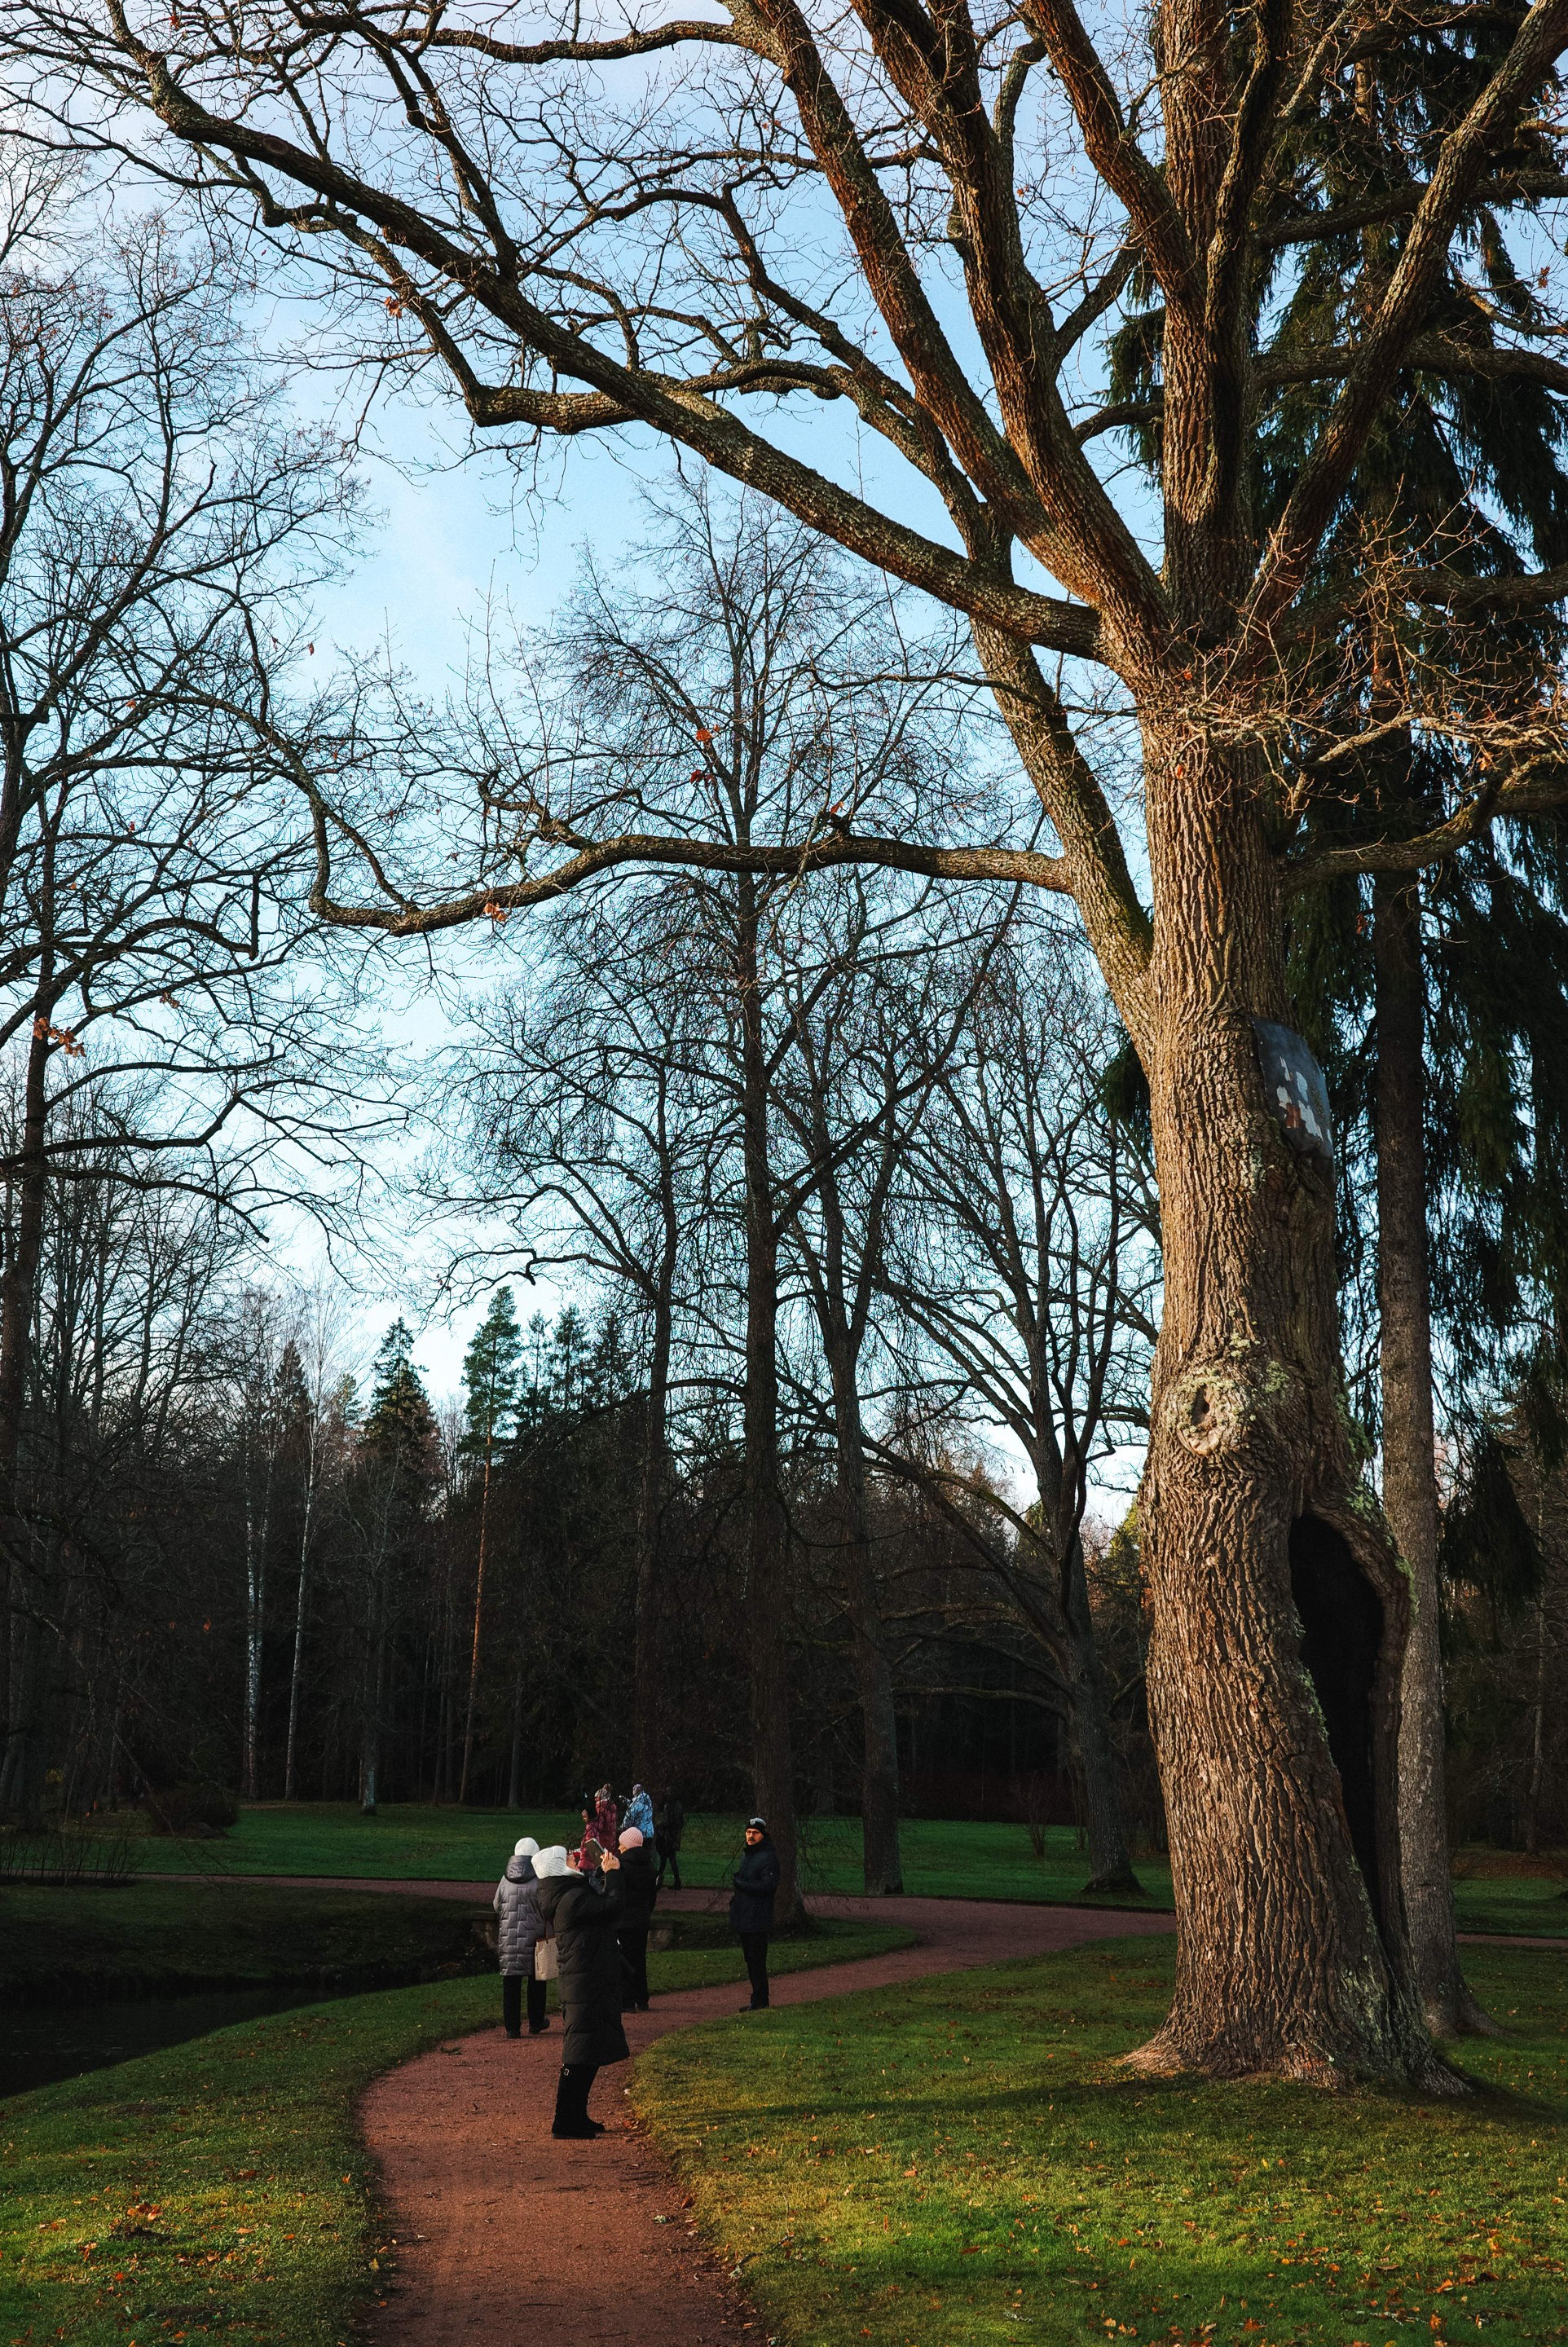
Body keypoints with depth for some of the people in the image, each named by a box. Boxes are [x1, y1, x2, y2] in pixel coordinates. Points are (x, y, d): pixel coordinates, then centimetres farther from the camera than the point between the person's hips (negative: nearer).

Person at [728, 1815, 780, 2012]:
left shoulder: (768, 1857, -11)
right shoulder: (748, 1855, 19)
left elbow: (768, 1885, -21)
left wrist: (740, 1883, -16)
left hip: (757, 1920, -9)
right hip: (744, 1919, 9)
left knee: (757, 1962, -8)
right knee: (751, 1961, 13)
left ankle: (760, 2002, -3)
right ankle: (758, 2001, 20)